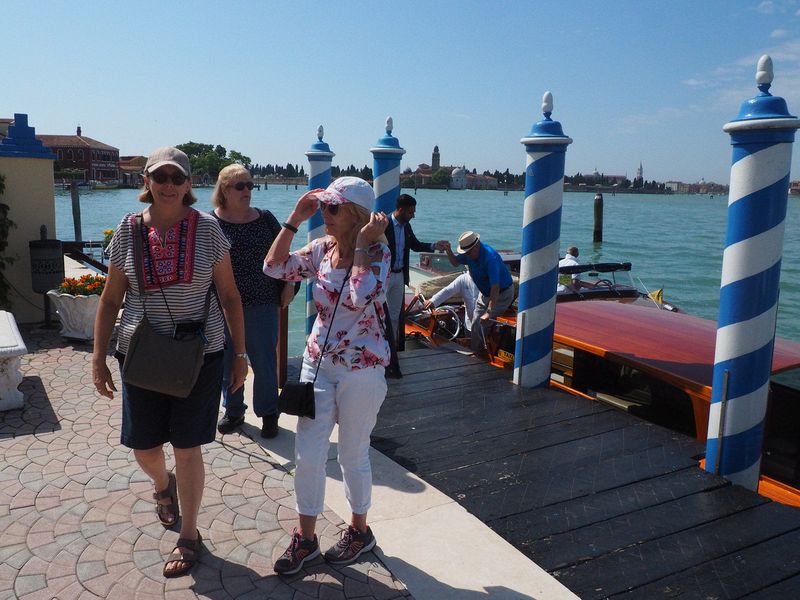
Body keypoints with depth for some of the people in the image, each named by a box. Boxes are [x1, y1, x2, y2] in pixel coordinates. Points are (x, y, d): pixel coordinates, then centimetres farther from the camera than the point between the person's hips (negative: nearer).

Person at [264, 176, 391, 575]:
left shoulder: (377, 253, -14)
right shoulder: (322, 249, 2)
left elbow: (361, 296, -31)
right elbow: (274, 267, -4)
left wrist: (363, 243, -24)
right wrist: (294, 219, -6)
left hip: (361, 370, -5)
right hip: (318, 364, 5)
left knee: (353, 456, 12)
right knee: (307, 456, 8)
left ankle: (359, 531, 36)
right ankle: (305, 537, 29)